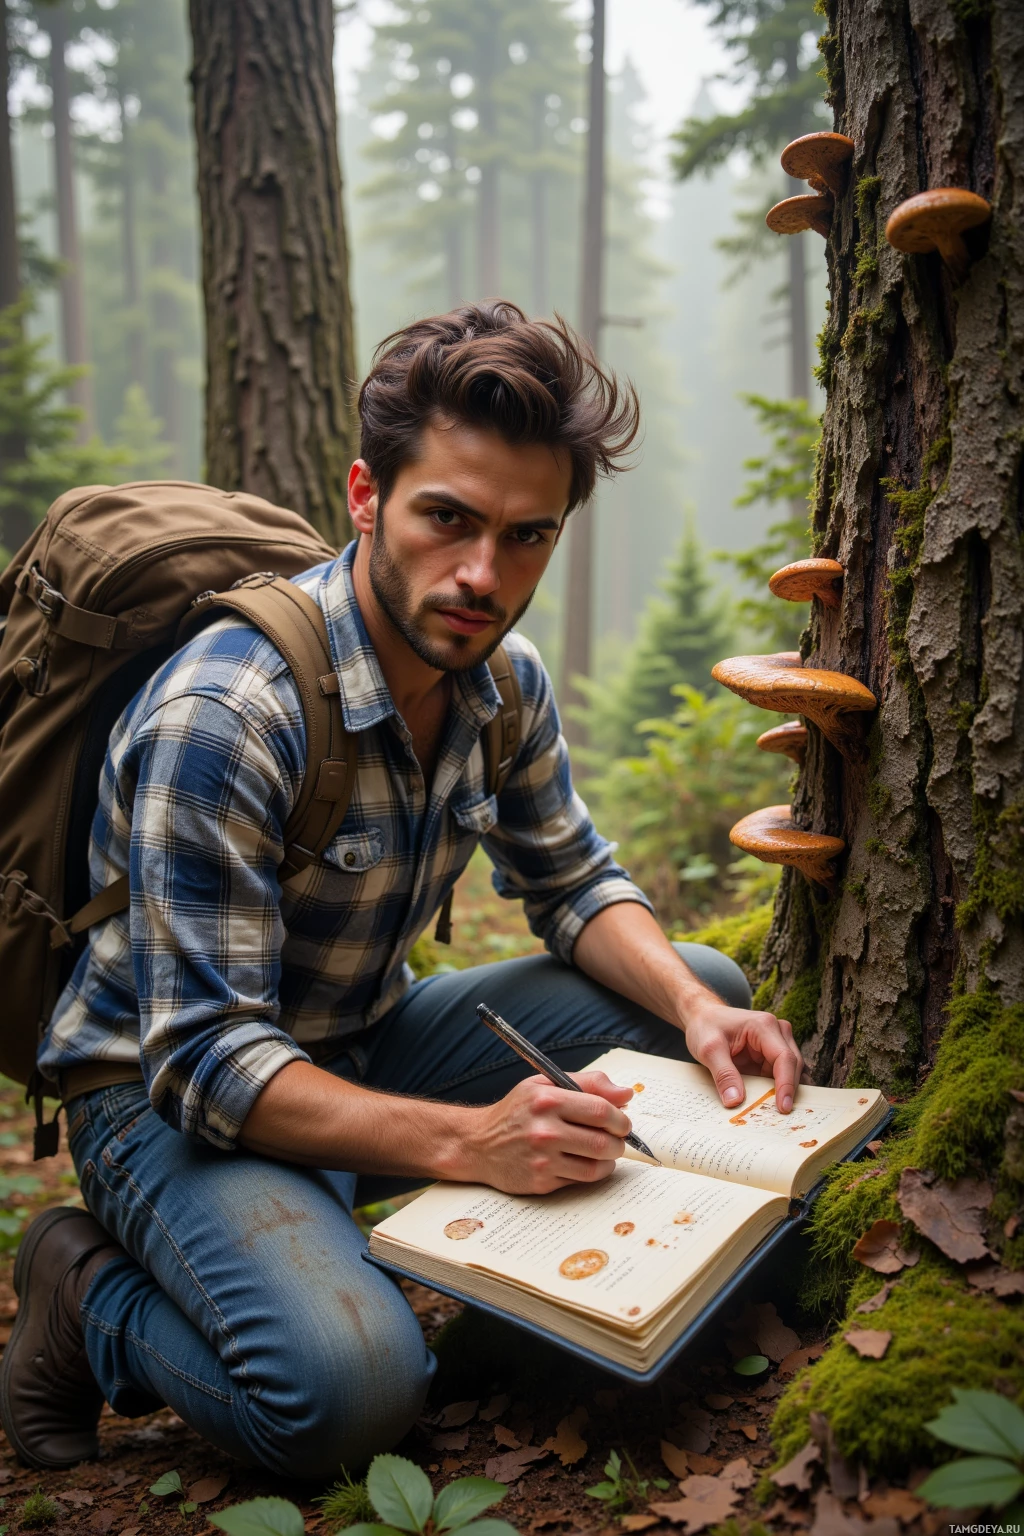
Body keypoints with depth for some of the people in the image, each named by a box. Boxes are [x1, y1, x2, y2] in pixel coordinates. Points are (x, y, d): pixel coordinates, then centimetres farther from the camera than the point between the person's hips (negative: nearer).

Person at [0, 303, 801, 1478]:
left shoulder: (502, 678, -6)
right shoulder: (220, 717, -30)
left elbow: (573, 883, 5)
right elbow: (206, 1060, -29)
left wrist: (693, 1009, -15)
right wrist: (468, 1140, -38)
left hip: (370, 1046, 7)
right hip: (169, 1094, -7)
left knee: (704, 994, 0)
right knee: (346, 1390, -33)